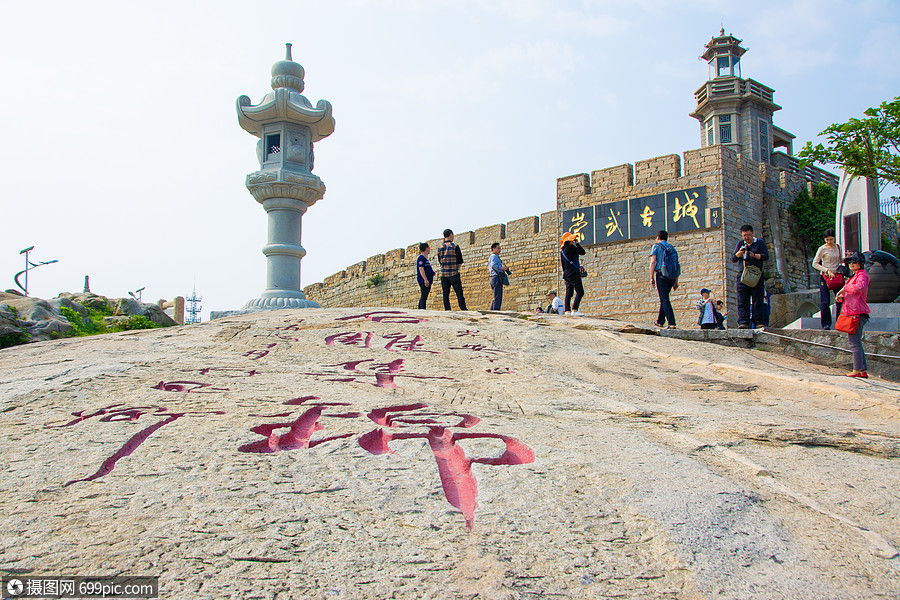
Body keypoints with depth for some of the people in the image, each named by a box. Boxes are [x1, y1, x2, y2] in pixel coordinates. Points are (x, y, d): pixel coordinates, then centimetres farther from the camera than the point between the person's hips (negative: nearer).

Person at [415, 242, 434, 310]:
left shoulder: (425, 258, 21)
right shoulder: (421, 258, -10)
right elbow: (421, 269, -18)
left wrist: (432, 273, 13)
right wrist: (425, 279, -25)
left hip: (427, 281, 10)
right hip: (423, 281, -10)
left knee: (423, 297, 10)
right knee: (424, 296, -13)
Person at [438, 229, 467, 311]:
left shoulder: (440, 248, 6)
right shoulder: (455, 246, -6)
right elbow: (460, 261, -5)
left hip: (443, 274, 4)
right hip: (454, 274, -4)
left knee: (445, 294, 6)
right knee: (459, 293, -1)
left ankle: (447, 310, 4)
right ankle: (463, 309, -5)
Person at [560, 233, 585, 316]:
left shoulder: (562, 250, 14)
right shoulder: (571, 248, -11)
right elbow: (582, 252, -3)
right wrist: (577, 243, 6)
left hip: (566, 274, 9)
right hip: (573, 273, -9)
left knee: (569, 292, 8)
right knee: (580, 292, -10)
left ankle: (567, 310, 4)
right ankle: (574, 310, -18)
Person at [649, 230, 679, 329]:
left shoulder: (656, 246, 4)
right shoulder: (671, 247, 19)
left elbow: (653, 262, -8)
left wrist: (651, 278, -8)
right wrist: (676, 281, 16)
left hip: (661, 275, -6)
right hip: (672, 276, 6)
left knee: (664, 300, -7)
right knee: (664, 299, 18)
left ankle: (672, 323, -17)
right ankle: (660, 321, 24)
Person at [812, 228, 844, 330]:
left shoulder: (838, 247, 10)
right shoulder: (822, 249, -5)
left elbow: (840, 261, 23)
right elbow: (815, 264, -6)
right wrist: (827, 270, -15)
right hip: (825, 277, -4)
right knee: (825, 301, -7)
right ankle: (826, 323, 2)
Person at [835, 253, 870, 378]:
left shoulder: (862, 275, -8)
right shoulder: (854, 276, 22)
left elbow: (860, 287, -30)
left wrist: (845, 288, -17)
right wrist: (842, 296, 9)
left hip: (857, 313, -10)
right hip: (853, 313, 10)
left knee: (854, 342, -9)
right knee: (855, 342, 12)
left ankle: (857, 370, -6)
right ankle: (863, 370, 15)